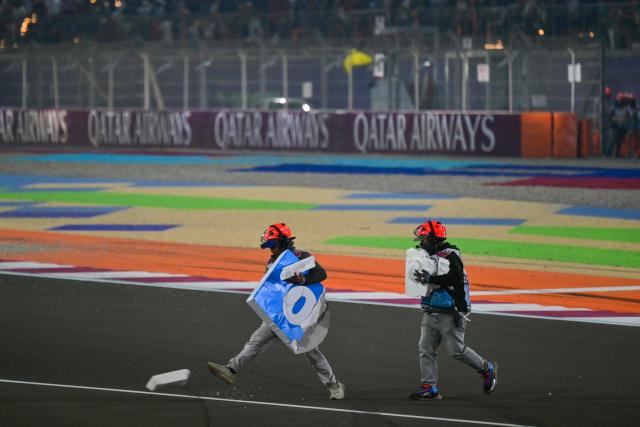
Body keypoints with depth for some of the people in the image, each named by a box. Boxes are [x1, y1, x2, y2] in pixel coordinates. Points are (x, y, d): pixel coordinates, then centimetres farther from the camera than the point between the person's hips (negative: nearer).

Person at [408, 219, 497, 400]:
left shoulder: (450, 255, -14)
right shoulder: (431, 256, 14)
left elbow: (455, 277, -28)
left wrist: (430, 278, -30)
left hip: (449, 315, -9)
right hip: (430, 315, 9)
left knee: (457, 350, -4)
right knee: (425, 349, 1)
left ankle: (487, 369, 16)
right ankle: (429, 388, 1)